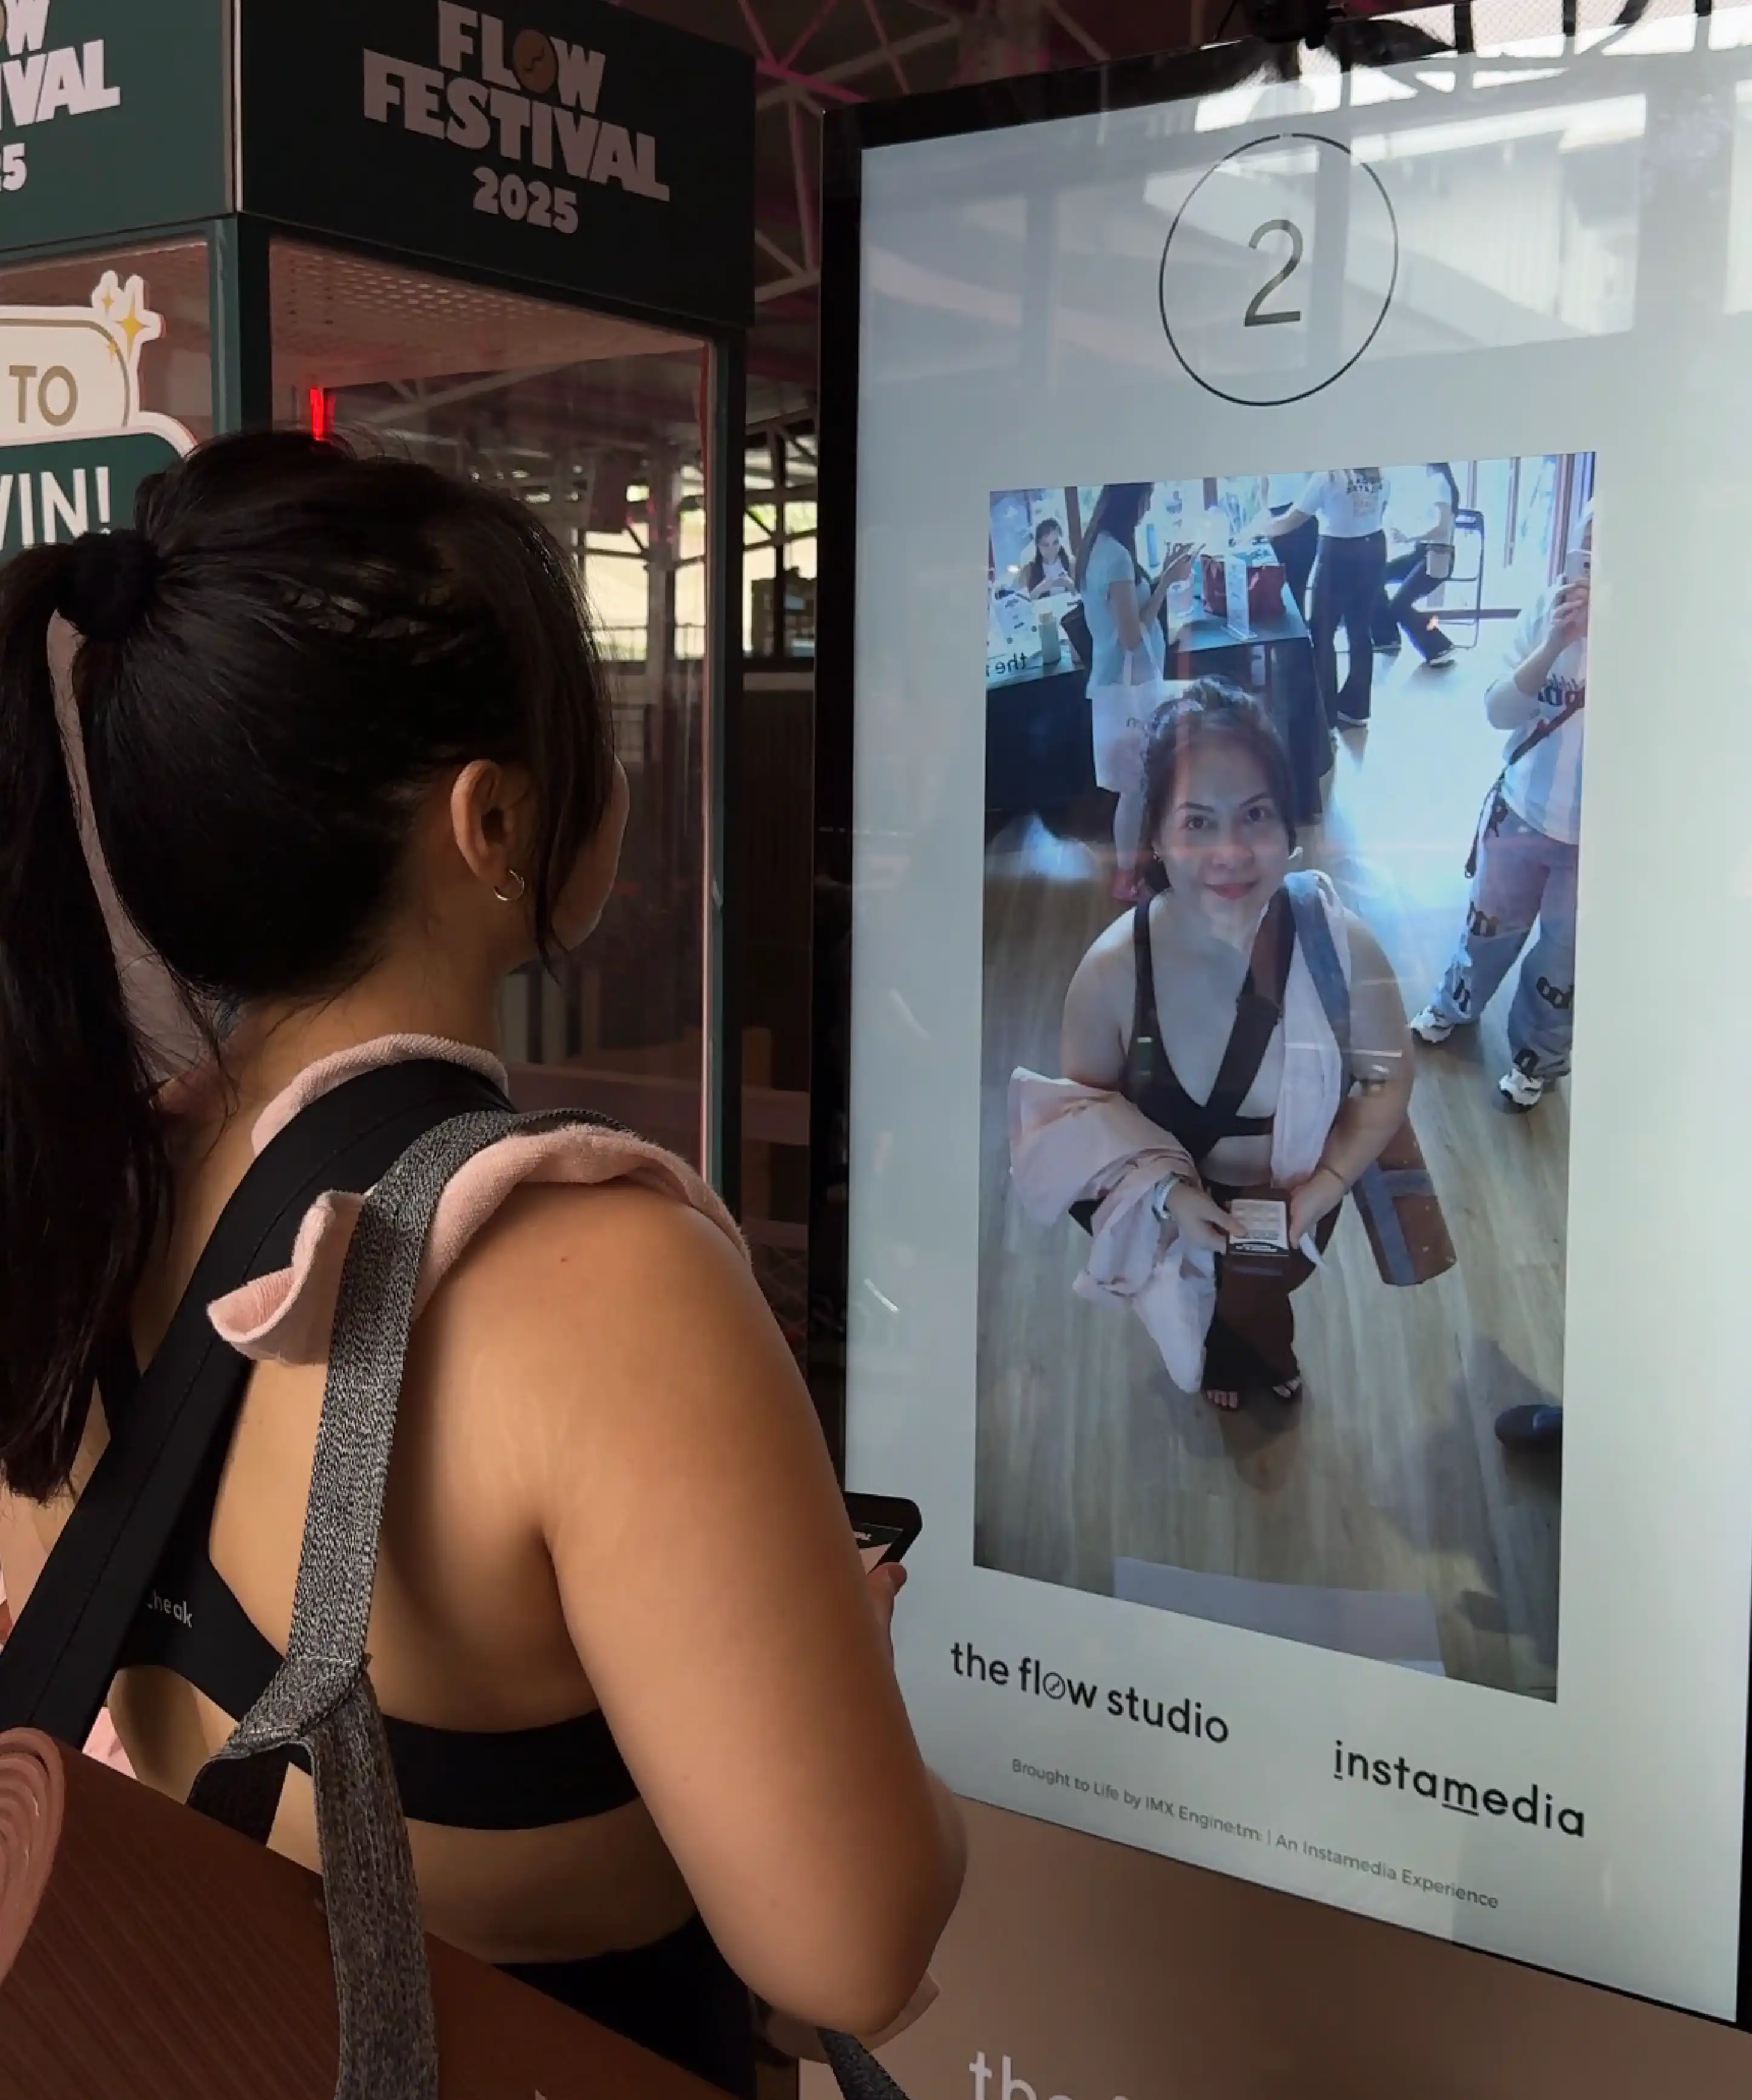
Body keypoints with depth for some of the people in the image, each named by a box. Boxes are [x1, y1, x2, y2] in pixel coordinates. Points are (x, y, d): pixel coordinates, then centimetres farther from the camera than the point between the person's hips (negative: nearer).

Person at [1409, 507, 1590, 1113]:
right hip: (1523, 809, 3)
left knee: (1564, 956, 16)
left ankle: (1537, 1057, 42)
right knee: (1490, 923, 25)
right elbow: (1499, 712, -11)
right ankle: (1454, 1005, 54)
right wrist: (1553, 645, -27)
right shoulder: (1549, 609, -11)